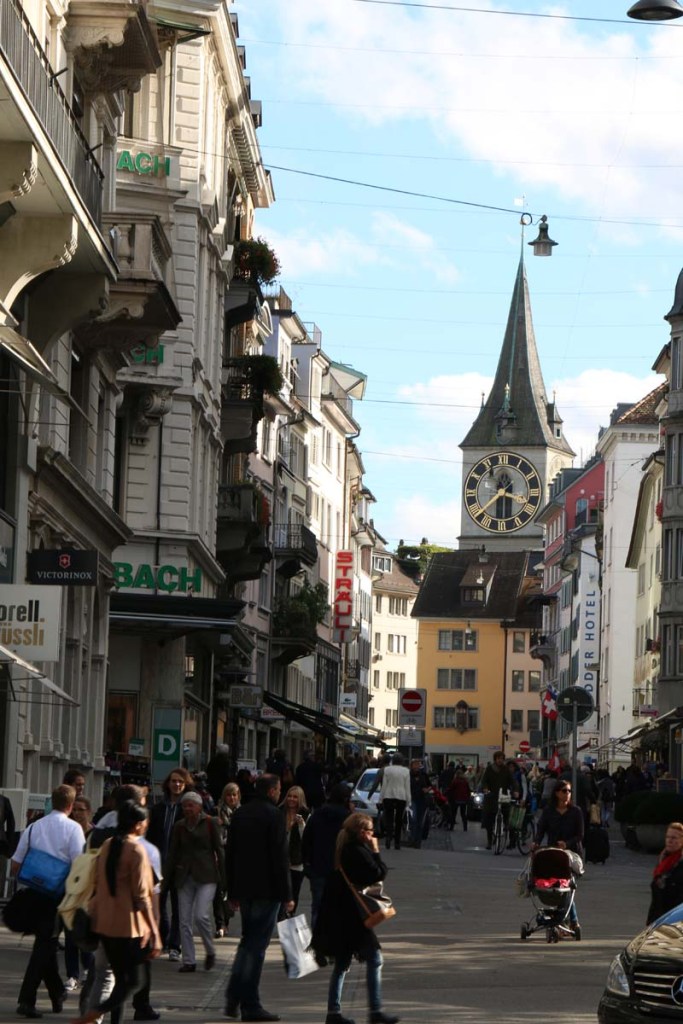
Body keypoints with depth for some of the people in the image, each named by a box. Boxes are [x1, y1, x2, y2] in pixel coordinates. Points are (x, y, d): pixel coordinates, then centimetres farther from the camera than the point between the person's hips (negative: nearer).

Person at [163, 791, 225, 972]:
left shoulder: (210, 823, 0)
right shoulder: (179, 826, 9)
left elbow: (218, 850, 2)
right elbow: (172, 853, 11)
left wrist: (223, 879, -2)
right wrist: (166, 879, 6)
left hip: (206, 876, -4)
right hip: (184, 877, 4)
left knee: (201, 915, -17)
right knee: (184, 921, 0)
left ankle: (210, 952, 5)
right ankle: (188, 961, 7)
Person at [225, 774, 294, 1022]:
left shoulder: (240, 814, 10)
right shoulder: (274, 816, -12)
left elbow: (231, 853, 13)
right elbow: (280, 858, -15)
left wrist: (233, 892, 19)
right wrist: (286, 896, -10)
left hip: (244, 889, 7)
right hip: (266, 890, -7)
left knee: (247, 941, 18)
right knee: (256, 945, -3)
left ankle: (233, 998, 12)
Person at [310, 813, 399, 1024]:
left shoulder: (346, 850, 13)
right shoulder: (358, 852, -16)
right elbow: (379, 874, -16)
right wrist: (376, 852, -7)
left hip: (338, 915, 10)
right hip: (352, 915, -10)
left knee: (342, 963, 13)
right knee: (374, 959, -4)